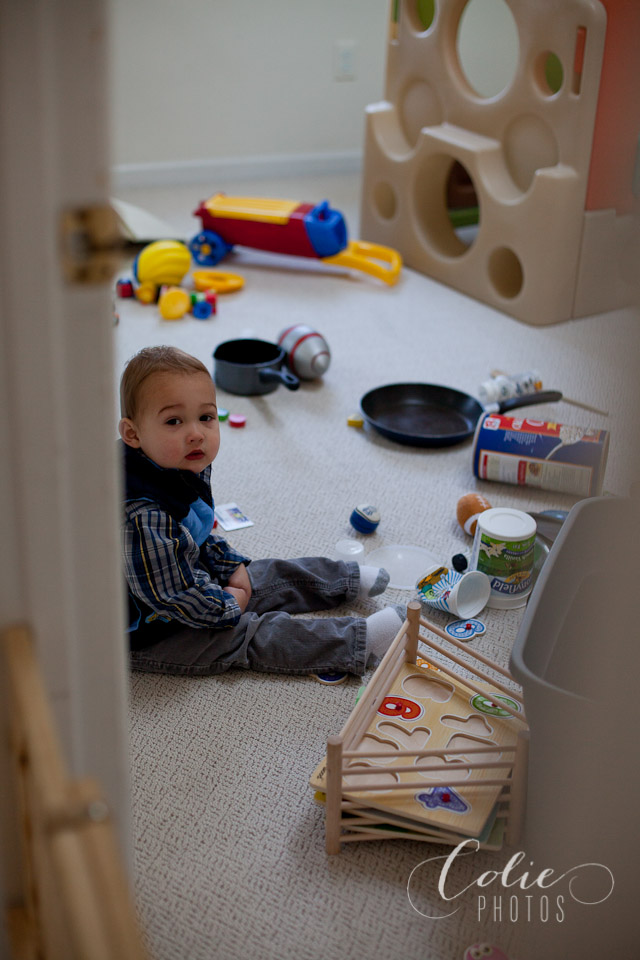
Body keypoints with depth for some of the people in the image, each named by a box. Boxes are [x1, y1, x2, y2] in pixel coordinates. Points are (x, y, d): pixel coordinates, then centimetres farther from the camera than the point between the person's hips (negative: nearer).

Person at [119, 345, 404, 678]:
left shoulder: (188, 469, -7)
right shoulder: (144, 517, -39)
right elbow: (173, 594, -31)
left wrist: (231, 565, 6)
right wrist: (227, 607, -17)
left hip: (194, 579, 10)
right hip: (152, 633, -10)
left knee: (273, 576, 18)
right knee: (250, 634, -11)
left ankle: (348, 579, 35)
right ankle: (358, 641, -10)